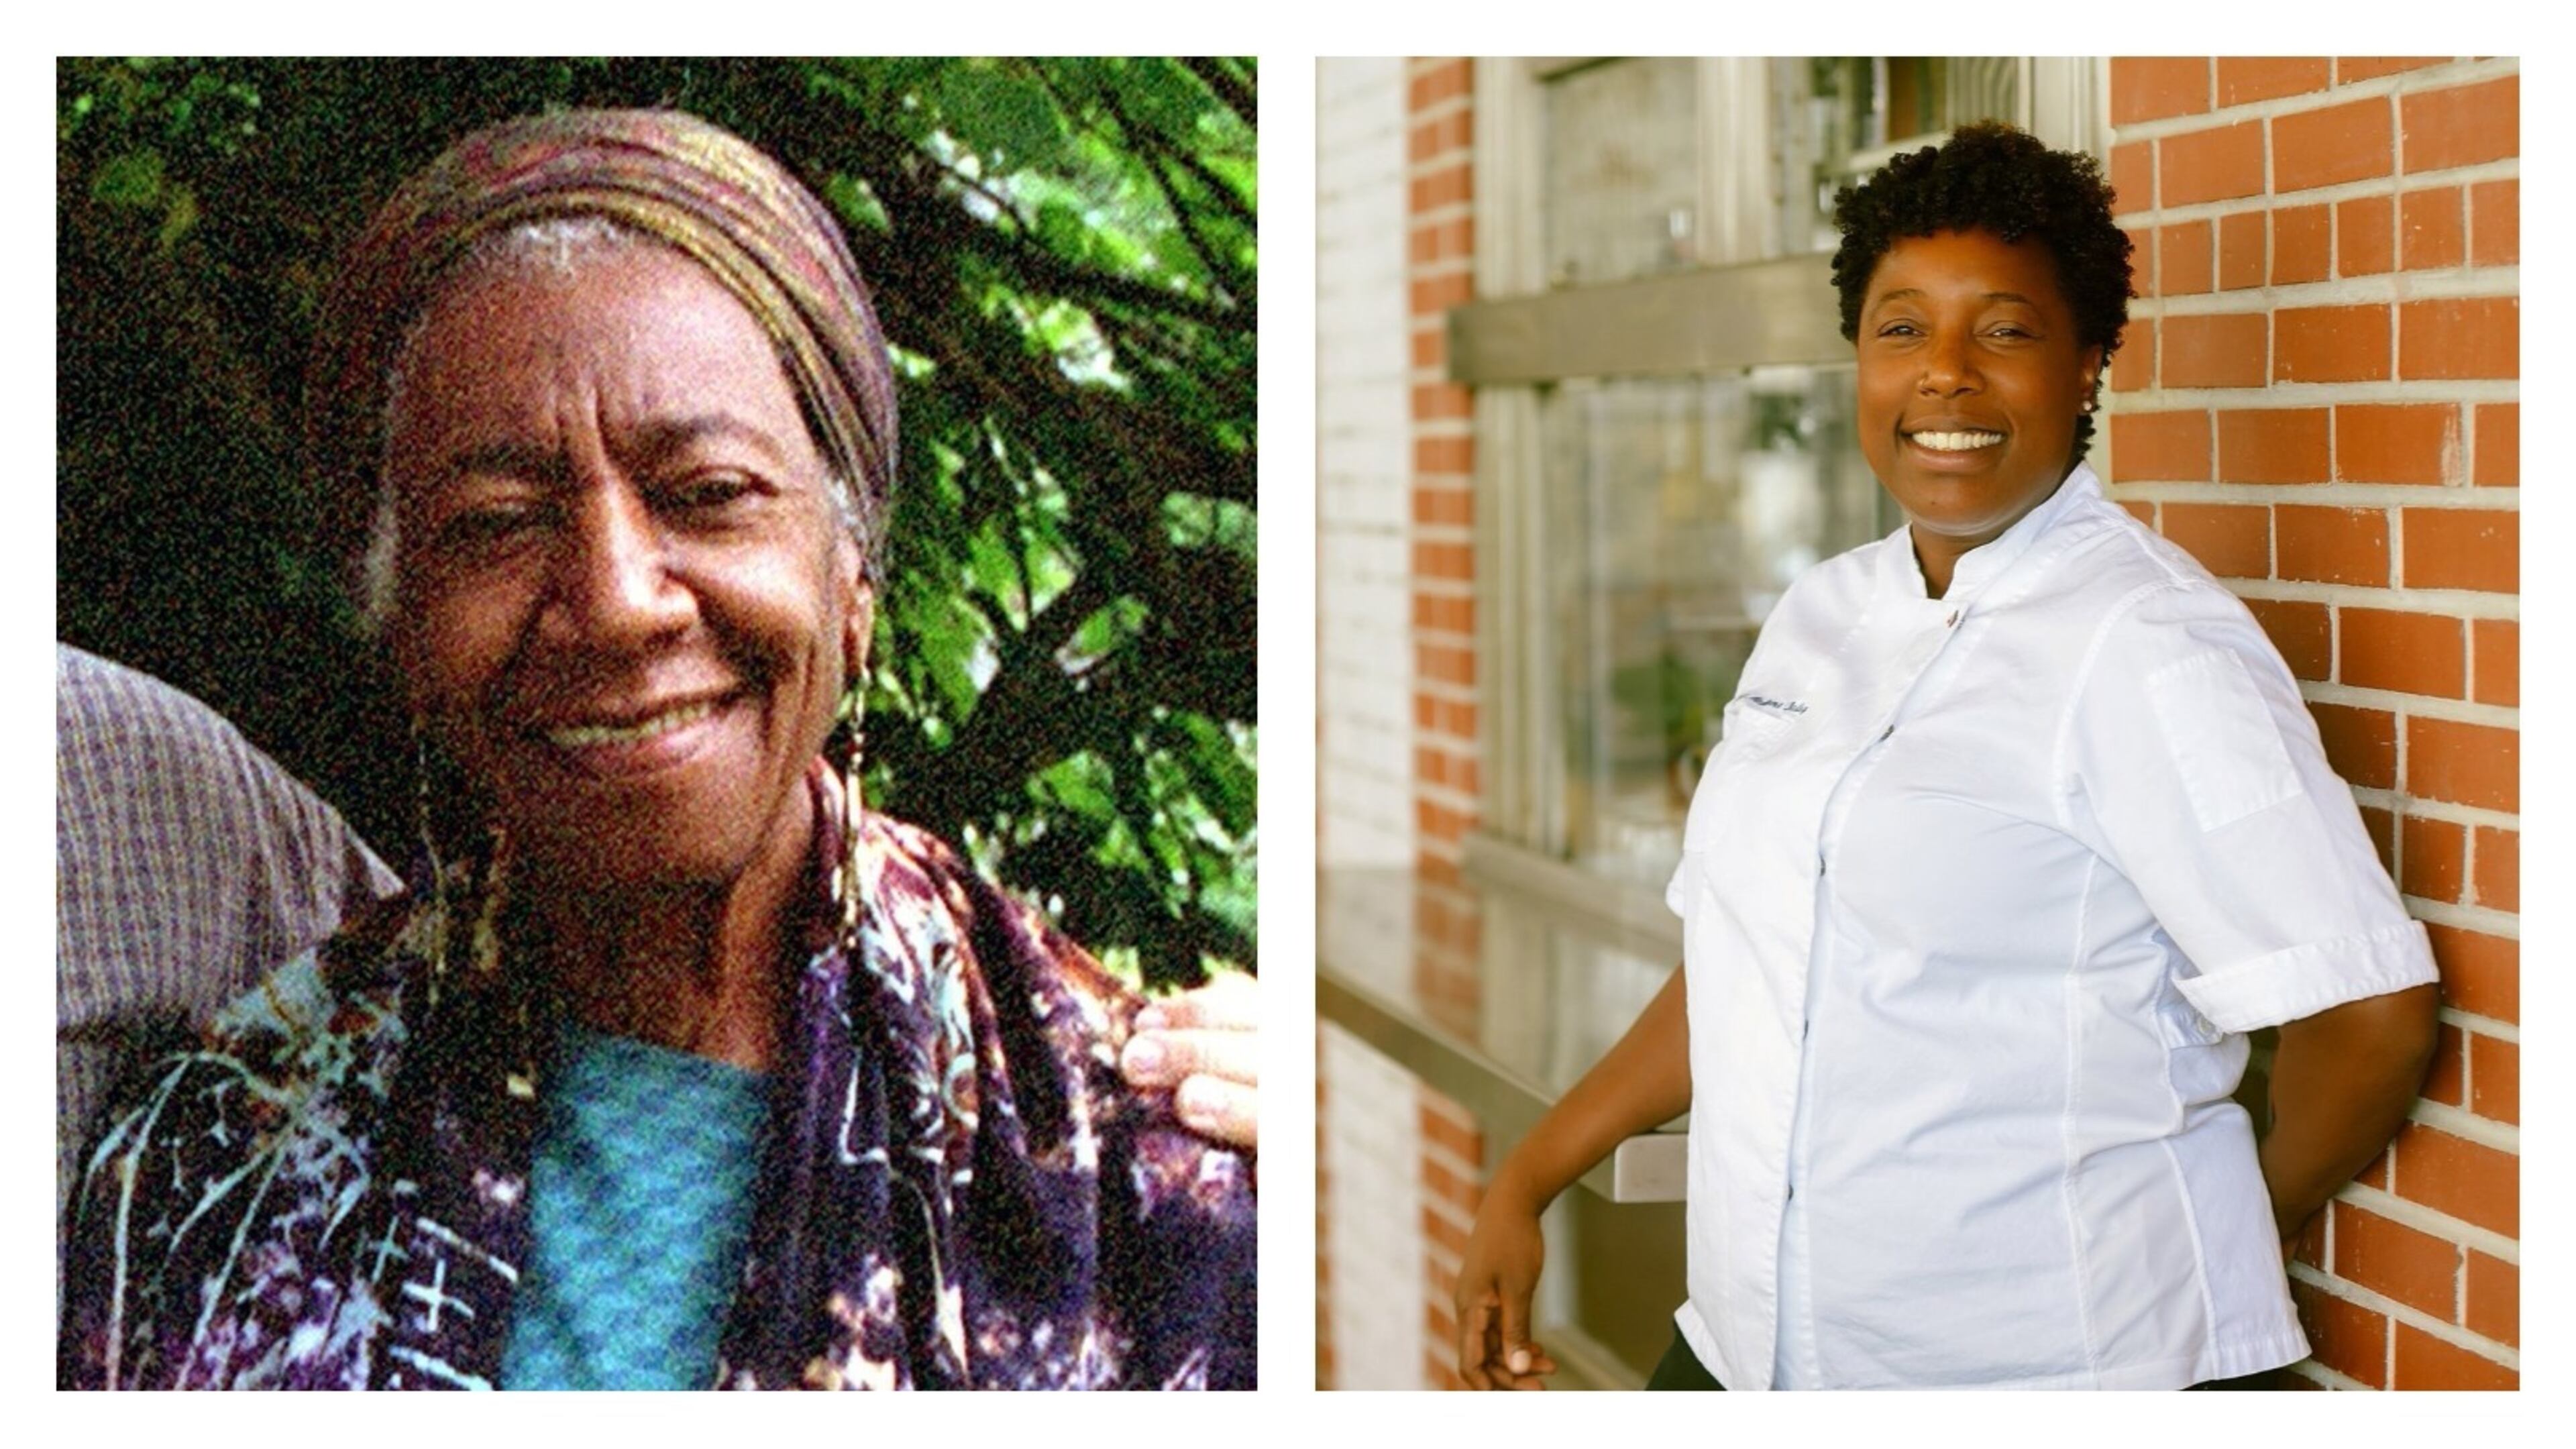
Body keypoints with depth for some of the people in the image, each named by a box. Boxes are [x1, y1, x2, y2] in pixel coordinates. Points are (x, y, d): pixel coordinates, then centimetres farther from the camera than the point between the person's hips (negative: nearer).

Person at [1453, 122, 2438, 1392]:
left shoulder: (2150, 648, -14)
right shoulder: (1822, 616, 9)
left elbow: (2369, 1015, -16)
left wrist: (2231, 1234, -1)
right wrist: (1527, 1183, 14)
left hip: (2047, 1371, -7)